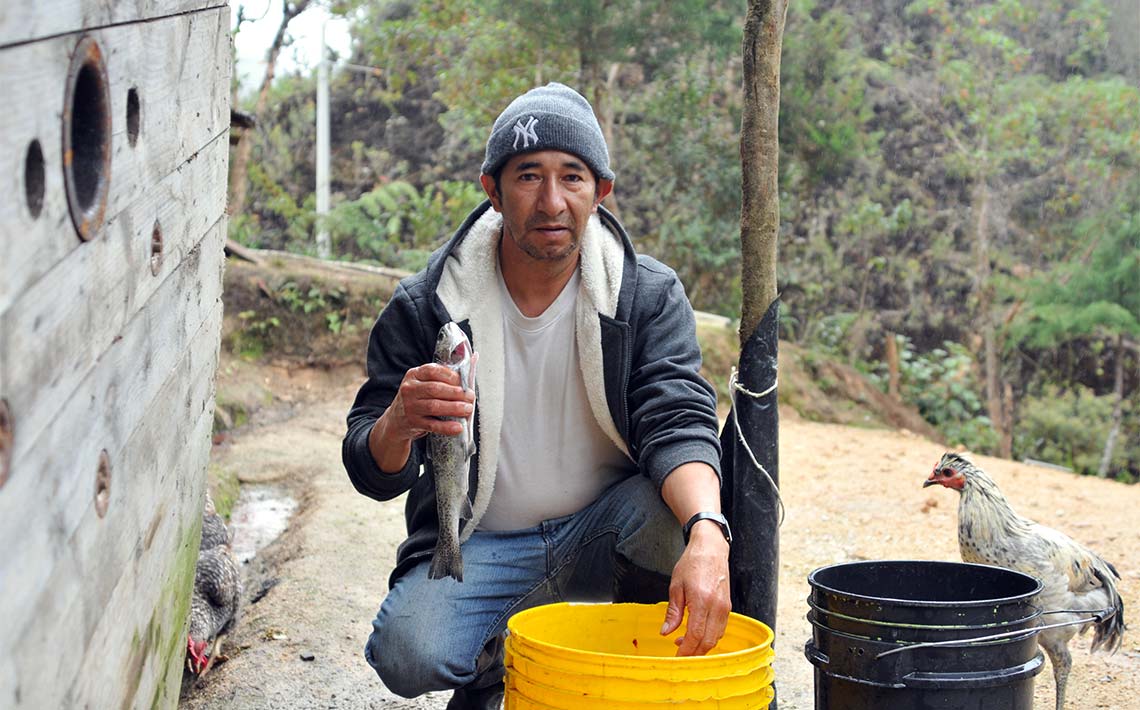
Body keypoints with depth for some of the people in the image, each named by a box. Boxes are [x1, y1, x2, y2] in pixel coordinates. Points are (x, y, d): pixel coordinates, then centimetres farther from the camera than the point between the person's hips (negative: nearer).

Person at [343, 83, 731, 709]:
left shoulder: (649, 296, -8)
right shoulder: (423, 306, -10)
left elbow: (678, 423, -20)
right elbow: (374, 475, -10)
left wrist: (706, 535, -42)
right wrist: (399, 424, -36)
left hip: (601, 530, 1)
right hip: (479, 541, -1)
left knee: (680, 509, -31)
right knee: (411, 655, -29)